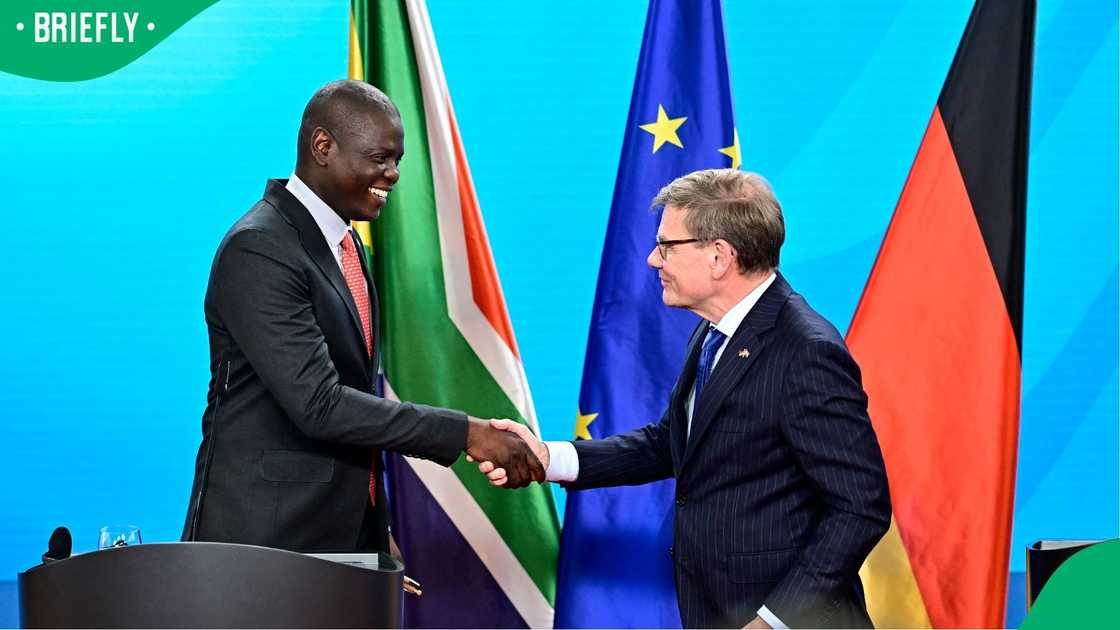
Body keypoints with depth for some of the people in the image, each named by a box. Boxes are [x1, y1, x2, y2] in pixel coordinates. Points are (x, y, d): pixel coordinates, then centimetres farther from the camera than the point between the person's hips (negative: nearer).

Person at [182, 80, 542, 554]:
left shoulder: (344, 242, 13)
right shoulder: (258, 250, -16)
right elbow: (318, 405, -23)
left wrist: (375, 530, 15)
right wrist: (464, 433, -22)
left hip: (347, 530, 8)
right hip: (265, 532, -8)